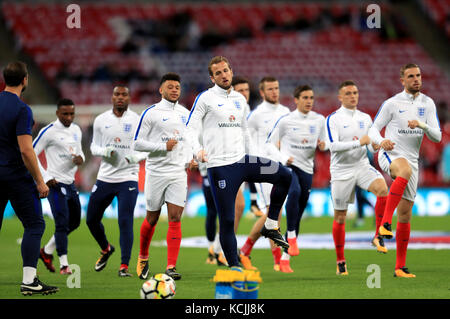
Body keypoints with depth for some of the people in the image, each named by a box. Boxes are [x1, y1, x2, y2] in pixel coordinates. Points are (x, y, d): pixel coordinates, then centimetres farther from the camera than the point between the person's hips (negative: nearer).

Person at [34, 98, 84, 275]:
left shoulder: (76, 130, 10)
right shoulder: (49, 132, -12)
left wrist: (80, 158, -3)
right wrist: (46, 178, -14)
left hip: (71, 183, 8)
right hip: (56, 183, -8)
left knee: (74, 222, 13)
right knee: (62, 223, -11)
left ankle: (47, 251, 28)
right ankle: (64, 264, -5)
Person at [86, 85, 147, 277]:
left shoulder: (137, 121, -1)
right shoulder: (101, 120, 5)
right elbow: (94, 146, 11)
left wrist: (137, 156, -17)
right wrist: (103, 151, -11)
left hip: (128, 178, -3)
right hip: (105, 178, 4)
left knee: (125, 221, -11)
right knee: (91, 219, 9)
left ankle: (124, 266, -5)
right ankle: (106, 249, 37)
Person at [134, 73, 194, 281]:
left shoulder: (185, 114, 11)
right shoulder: (151, 113, -5)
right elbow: (137, 143, -7)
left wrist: (190, 158, 6)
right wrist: (163, 147, -16)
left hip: (178, 172, 3)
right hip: (156, 172, -3)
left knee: (175, 219, -7)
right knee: (152, 219, 6)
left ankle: (171, 267, -8)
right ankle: (143, 257, 30)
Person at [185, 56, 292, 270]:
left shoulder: (240, 99, 17)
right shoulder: (206, 98, -1)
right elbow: (191, 128, -6)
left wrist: (251, 158, 24)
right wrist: (198, 150, -24)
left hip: (241, 161, 6)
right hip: (219, 166, -6)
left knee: (284, 175, -8)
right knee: (227, 220, -6)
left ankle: (270, 226, 2)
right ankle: (234, 267, 1)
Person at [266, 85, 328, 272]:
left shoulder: (319, 120, 8)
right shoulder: (285, 120, -2)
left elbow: (324, 144, 19)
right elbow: (270, 144, 3)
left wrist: (322, 146, -6)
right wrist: (282, 158, -15)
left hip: (306, 169, 4)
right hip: (287, 166, -4)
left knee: (298, 215, 4)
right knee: (294, 192, -36)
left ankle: (285, 259, 12)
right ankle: (291, 236, -24)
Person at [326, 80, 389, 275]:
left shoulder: (365, 118, 10)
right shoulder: (333, 119, -5)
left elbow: (371, 146, 14)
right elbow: (333, 146, -17)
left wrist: (375, 146, -11)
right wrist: (359, 143, -26)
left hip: (362, 166, 3)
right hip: (341, 171, -3)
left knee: (382, 188, -28)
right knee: (340, 217, 2)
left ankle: (378, 236, -16)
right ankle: (340, 261, 16)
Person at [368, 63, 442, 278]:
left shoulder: (427, 104, 9)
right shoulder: (392, 103, -1)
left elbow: (437, 137, 3)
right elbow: (374, 129, 2)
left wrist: (422, 125, -17)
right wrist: (381, 141, -21)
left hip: (412, 160, 4)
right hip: (390, 155, -4)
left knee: (405, 213, 3)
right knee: (405, 169, -41)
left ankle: (400, 267, 10)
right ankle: (385, 223, -47)